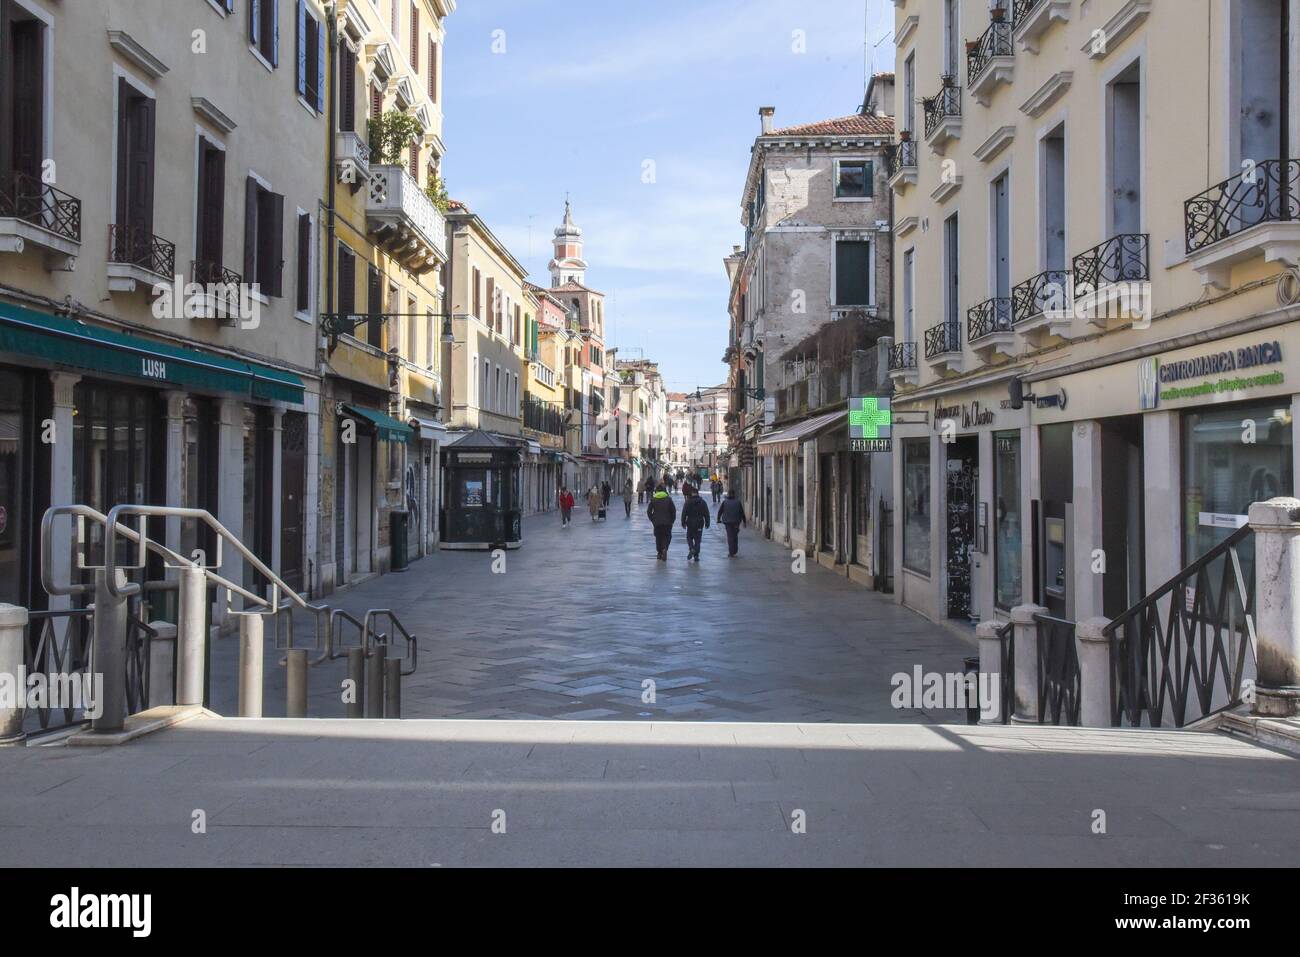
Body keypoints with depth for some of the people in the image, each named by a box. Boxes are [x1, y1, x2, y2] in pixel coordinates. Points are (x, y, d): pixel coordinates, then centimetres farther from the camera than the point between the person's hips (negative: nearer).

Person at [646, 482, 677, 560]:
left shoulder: (653, 499, 0)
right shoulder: (668, 499, -4)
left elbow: (649, 511, 1)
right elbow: (673, 511, -5)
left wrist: (652, 520, 11)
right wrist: (672, 520, 7)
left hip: (657, 523, 1)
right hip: (667, 523, -1)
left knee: (658, 537, 15)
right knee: (667, 536, 7)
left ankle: (659, 552, 16)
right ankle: (664, 549, -18)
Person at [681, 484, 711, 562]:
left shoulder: (688, 502, -6)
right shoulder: (702, 502, 2)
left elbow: (684, 513, -6)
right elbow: (706, 514, 4)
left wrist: (683, 523, 0)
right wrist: (707, 523, 10)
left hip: (690, 523, -2)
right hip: (700, 523, 2)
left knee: (689, 537, 15)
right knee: (697, 539, 7)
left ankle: (691, 549, -11)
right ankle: (696, 556, 5)